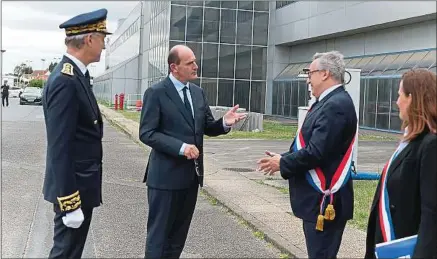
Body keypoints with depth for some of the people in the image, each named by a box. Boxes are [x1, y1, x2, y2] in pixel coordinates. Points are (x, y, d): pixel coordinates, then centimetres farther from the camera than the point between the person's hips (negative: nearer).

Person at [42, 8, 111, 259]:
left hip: (79, 182, 10)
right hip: (74, 186, -10)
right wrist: (69, 203, -23)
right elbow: (59, 148, -24)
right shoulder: (65, 81, -22)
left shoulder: (75, 75, 9)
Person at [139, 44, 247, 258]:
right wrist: (180, 147, -25)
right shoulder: (156, 93, -11)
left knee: (179, 234, 17)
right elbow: (146, 133, -16)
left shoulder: (198, 92, 9)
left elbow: (206, 127, 13)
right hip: (166, 175, -7)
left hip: (192, 175, 7)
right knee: (159, 233, 4)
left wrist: (225, 123, -9)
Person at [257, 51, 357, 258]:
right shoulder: (330, 102, 12)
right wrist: (283, 158, 6)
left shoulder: (336, 105, -20)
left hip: (324, 200, -10)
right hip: (318, 197, 10)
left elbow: (316, 153, -25)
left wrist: (282, 163, -10)